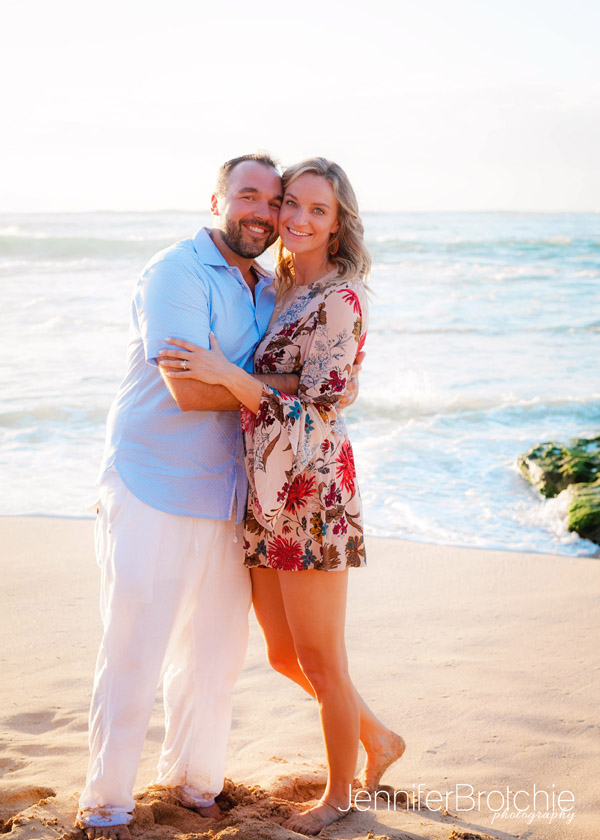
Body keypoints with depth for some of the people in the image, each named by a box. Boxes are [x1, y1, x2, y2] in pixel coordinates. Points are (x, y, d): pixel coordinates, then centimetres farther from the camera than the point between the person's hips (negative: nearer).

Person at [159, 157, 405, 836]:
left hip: (312, 498, -8)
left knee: (320, 661, 6)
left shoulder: (340, 299, -13)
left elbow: (315, 414, -19)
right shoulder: (278, 289, 11)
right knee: (284, 655, 17)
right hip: (265, 499, 8)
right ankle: (379, 740, 38)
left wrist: (227, 375, -24)